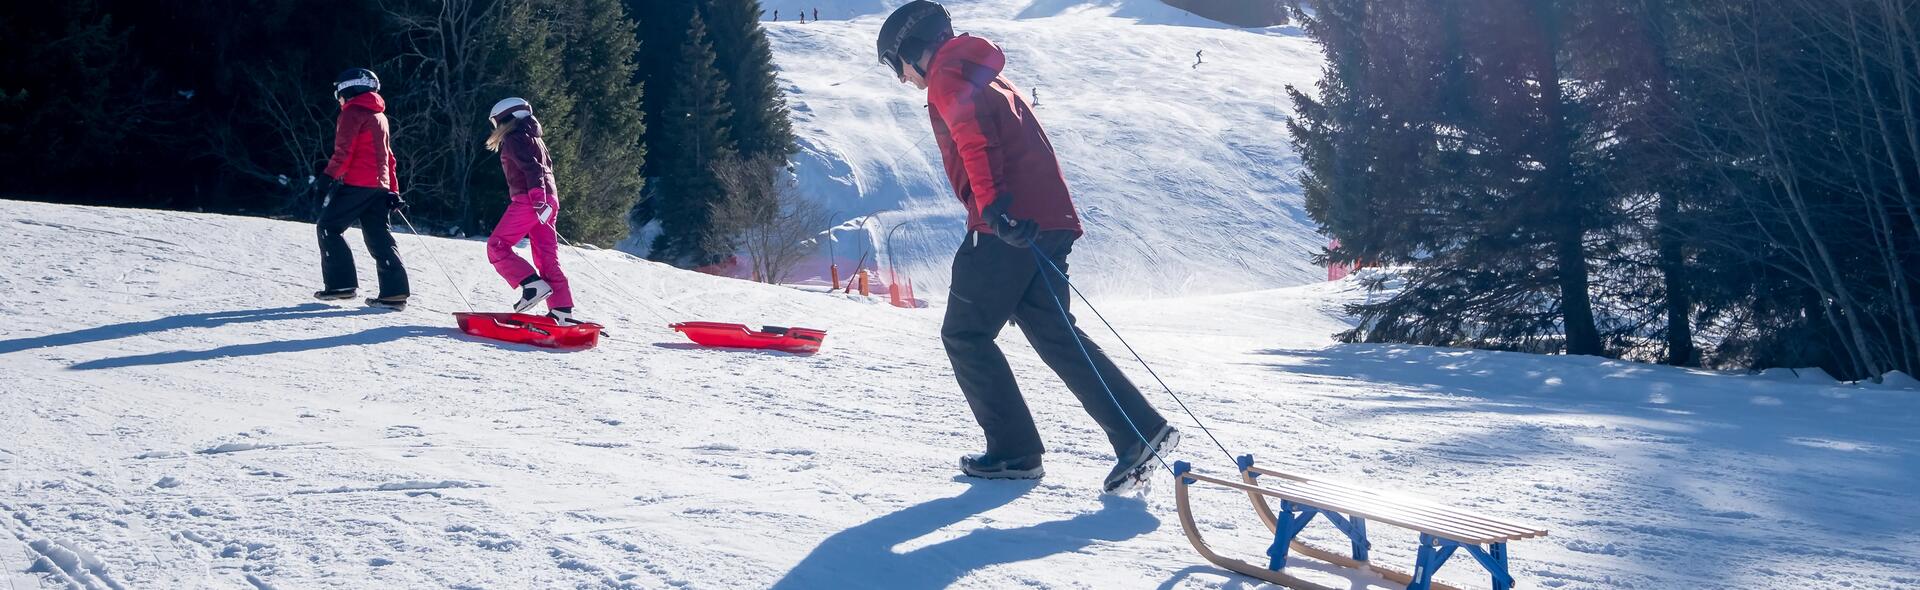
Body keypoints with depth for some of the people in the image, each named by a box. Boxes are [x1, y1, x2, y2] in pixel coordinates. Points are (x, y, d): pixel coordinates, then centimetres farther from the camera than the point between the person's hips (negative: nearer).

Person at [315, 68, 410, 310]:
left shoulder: (353, 112, -5)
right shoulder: (380, 116, 22)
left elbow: (344, 149, -15)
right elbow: (388, 156, 23)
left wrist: (331, 175, -13)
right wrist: (393, 190, 23)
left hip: (356, 183, -8)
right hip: (379, 185, 8)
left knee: (328, 228, 3)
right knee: (379, 237, 5)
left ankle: (341, 283, -4)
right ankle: (394, 291, -5)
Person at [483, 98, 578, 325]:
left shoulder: (514, 138, -3)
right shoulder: (535, 139, 24)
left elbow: (531, 167, -17)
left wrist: (537, 196, -26)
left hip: (528, 201, -9)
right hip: (548, 201, 9)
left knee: (497, 246, -3)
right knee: (547, 258, 5)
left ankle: (533, 285, -18)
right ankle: (562, 311, -3)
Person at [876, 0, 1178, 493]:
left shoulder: (947, 77, 0)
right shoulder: (984, 76, 30)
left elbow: (975, 137, -18)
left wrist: (993, 205, -28)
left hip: (1007, 224, -9)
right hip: (1049, 221, 9)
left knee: (964, 335, 2)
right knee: (1055, 335, 9)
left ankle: (1014, 451, 1)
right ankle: (1142, 431, -2)